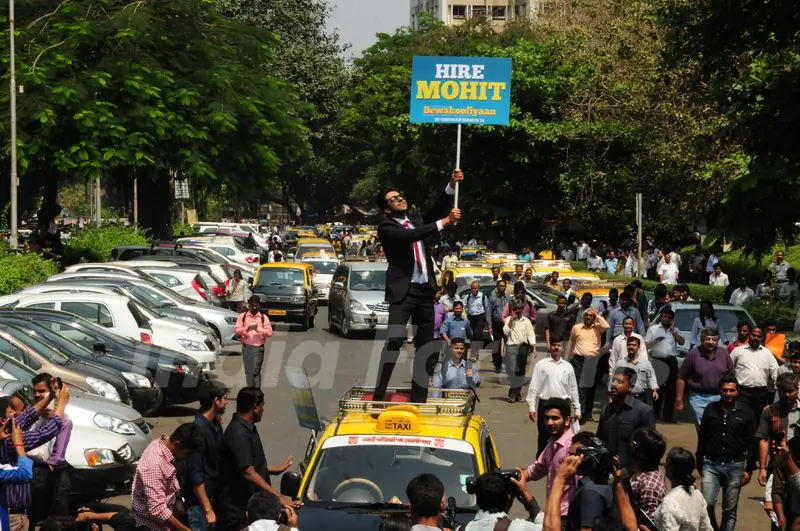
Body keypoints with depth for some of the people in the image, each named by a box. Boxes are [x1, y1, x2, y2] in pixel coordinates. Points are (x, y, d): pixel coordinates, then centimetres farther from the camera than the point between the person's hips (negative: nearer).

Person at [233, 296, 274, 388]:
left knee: (256, 372, -10)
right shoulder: (242, 316, 6)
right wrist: (247, 328, -16)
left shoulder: (264, 317, 4)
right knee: (248, 371, 8)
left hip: (258, 348, -2)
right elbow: (236, 330, 0)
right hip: (246, 347, 2)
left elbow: (269, 332, -3)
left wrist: (259, 329, -19)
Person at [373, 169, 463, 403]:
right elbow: (410, 235, -21)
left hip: (425, 289, 7)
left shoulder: (415, 218, 15)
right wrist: (443, 223, -24)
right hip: (403, 290, -7)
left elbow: (435, 212, 5)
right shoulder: (386, 227, -6)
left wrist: (451, 186, -7)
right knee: (394, 341, -14)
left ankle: (418, 397, 11)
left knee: (425, 344, 7)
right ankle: (379, 396, -12)